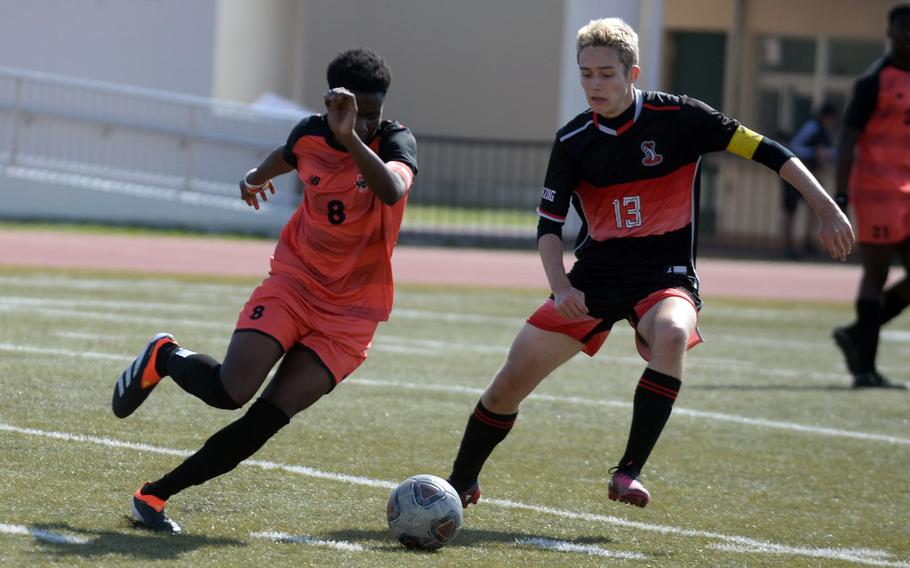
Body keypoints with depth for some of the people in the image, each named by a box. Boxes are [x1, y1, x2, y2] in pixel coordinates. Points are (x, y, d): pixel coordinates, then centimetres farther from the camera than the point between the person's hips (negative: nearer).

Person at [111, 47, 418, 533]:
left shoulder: (396, 141, -12)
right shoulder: (309, 133, -2)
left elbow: (394, 192, -38)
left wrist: (351, 138, -48)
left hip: (350, 314, -2)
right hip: (293, 283, 2)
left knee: (268, 417, -15)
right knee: (230, 391, -20)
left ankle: (156, 495, -3)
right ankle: (163, 358, 13)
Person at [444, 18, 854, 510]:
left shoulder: (677, 117, -11)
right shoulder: (574, 140, -3)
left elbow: (765, 151, -9)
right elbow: (549, 225, -1)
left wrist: (827, 211, -14)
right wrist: (560, 287, -19)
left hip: (666, 276, -3)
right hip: (594, 277, 3)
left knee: (671, 336, -38)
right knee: (512, 379, -2)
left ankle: (629, 470, -31)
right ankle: (461, 483, 21)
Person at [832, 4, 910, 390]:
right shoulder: (876, 80, -8)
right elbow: (848, 140, -12)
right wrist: (842, 195, -19)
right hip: (878, 192, -7)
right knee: (876, 276, -4)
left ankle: (858, 336, 17)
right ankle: (865, 368, 0)